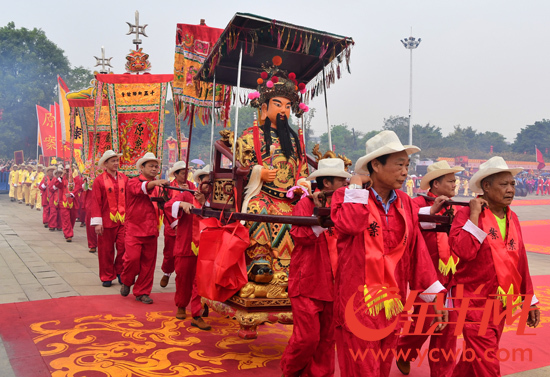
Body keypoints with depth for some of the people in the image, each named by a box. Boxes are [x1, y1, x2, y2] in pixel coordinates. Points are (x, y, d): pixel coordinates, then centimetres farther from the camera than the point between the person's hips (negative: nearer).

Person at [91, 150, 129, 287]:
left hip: (123, 219, 3)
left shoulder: (124, 178, 6)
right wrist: (97, 222, -9)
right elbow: (96, 202, -5)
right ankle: (107, 277, 20)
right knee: (106, 250, 6)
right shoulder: (99, 180, -4)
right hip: (107, 220, -2)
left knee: (123, 247, -2)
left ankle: (120, 272, 19)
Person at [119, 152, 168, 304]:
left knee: (148, 262, 5)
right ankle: (126, 282, 15)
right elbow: (140, 189, -24)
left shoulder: (158, 186, 16)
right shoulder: (133, 182, -1)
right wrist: (153, 183, -43)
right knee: (133, 257, -14)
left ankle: (142, 292, 18)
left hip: (151, 230, 5)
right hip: (134, 228, -4)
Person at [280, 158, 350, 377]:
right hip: (307, 282, -6)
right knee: (307, 337, -5)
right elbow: (300, 235, -16)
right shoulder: (305, 203, -4)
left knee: (327, 339, 10)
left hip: (331, 283, 6)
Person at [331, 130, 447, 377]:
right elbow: (348, 225, -30)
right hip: (357, 304, -5)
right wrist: (356, 187, -16)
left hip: (391, 305, 5)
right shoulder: (347, 196, -8)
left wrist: (435, 294, 4)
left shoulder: (405, 203, 6)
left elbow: (417, 250, 8)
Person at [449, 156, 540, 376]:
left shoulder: (512, 218, 8)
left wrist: (529, 301, 15)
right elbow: (464, 251, -29)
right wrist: (475, 215, -23)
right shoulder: (467, 214, -13)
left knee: (474, 358, 19)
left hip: (501, 304, 7)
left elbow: (520, 262, 13)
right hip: (475, 303, -6)